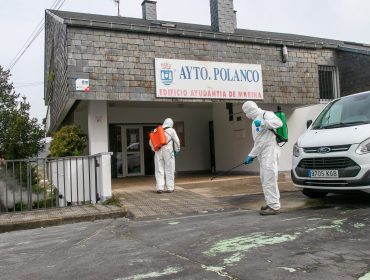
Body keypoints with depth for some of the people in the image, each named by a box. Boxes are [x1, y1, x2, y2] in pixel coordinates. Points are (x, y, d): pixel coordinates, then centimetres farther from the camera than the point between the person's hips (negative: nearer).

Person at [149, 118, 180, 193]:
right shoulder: (171, 130, 1)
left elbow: (151, 142, 12)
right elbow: (177, 141, 3)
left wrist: (154, 150, 21)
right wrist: (177, 150, 16)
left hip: (158, 152, 3)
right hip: (168, 151, -3)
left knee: (159, 170, 4)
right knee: (169, 170, 3)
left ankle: (160, 188, -2)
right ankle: (170, 188, 5)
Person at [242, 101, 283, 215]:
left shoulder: (265, 114, -5)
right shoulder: (255, 122, 24)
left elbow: (278, 122, -24)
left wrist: (263, 123, -30)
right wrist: (251, 155, 24)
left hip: (270, 151, -10)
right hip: (262, 153, 10)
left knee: (269, 179, -11)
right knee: (264, 179, 13)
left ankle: (274, 206, -9)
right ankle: (271, 203, 24)